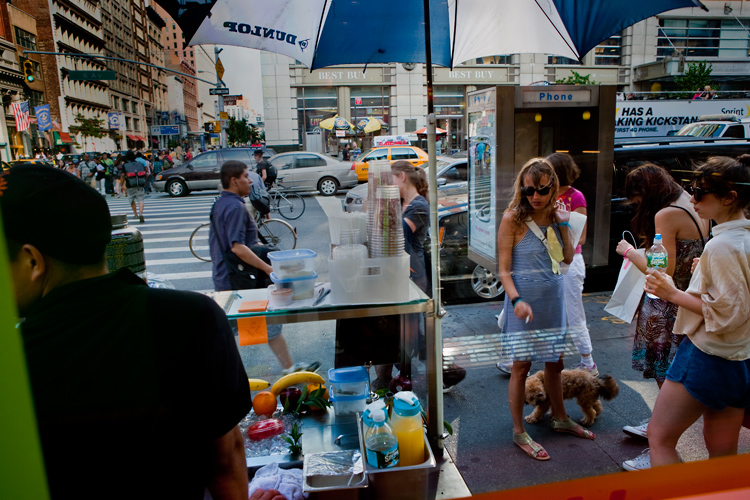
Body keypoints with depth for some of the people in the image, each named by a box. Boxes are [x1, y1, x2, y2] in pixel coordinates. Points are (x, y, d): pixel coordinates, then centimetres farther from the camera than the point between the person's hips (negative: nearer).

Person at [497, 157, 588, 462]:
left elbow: (568, 258, 6)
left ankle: (560, 419, 39)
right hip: (524, 301, -6)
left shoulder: (555, 216, 6)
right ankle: (519, 433, 17)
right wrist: (516, 300, -26)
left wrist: (564, 224, -2)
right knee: (521, 366, 2)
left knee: (555, 362, 19)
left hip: (553, 299, 6)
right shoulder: (512, 219, -11)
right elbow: (504, 269, -12)